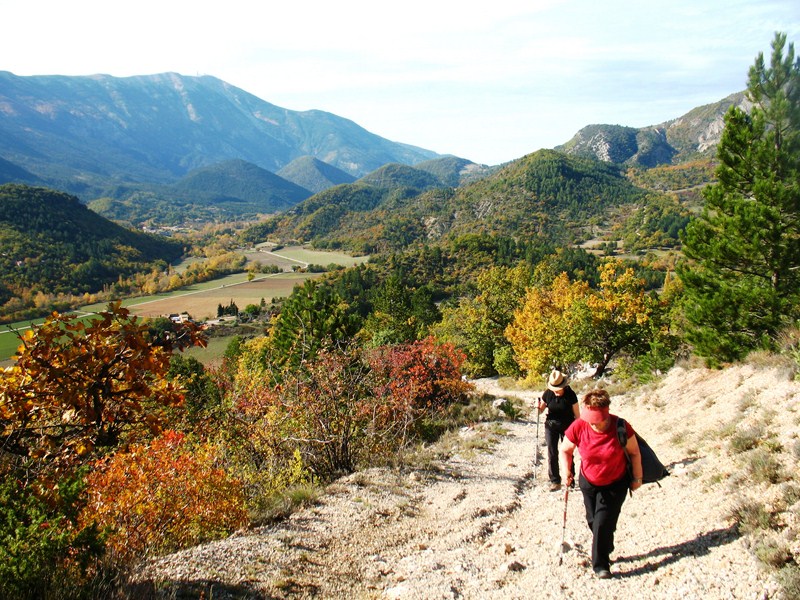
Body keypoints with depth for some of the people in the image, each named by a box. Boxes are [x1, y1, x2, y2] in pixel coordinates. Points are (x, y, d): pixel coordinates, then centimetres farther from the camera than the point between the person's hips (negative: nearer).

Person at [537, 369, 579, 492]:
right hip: (551, 426, 2)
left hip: (567, 427, -2)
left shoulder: (570, 394, -13)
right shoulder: (547, 393, -8)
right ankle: (555, 481, 10)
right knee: (552, 454, 1)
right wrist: (539, 408, -19)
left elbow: (576, 414, -5)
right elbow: (541, 410, 4)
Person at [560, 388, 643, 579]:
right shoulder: (578, 427, -22)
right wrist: (567, 471, -13)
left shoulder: (621, 427, -25)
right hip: (588, 483, 3)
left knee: (604, 523, -9)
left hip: (616, 484, -2)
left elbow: (634, 453, -8)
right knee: (593, 521, 16)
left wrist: (637, 478, -2)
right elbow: (565, 450, -4)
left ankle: (601, 565, 8)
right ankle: (605, 553, 42)